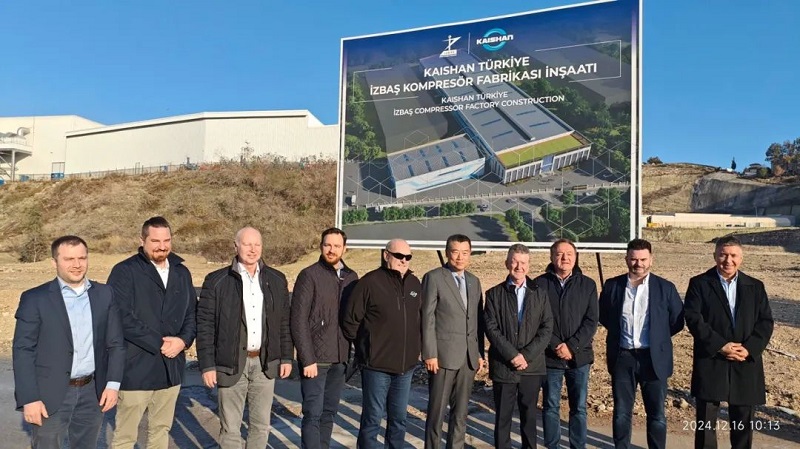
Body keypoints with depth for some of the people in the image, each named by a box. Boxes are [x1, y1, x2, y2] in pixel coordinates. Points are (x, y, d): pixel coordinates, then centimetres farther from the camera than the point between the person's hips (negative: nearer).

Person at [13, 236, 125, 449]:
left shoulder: (105, 295, 4)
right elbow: (23, 350, -6)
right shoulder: (35, 298, -5)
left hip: (92, 393, 3)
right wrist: (29, 399, -11)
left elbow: (116, 344, 5)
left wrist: (113, 383, -3)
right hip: (49, 396, -3)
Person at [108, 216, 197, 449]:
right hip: (136, 368, -5)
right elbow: (122, 318, -16)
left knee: (161, 430, 17)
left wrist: (183, 340, -7)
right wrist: (159, 344, -14)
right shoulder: (125, 271, -7)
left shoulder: (181, 272, 10)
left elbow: (192, 313, 11)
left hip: (171, 368, 5)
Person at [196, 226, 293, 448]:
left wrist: (287, 357, 6)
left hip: (265, 363, 3)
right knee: (230, 428, 7)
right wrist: (207, 365, -8)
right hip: (231, 364, -3)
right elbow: (205, 326, -5)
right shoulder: (216, 281, -5)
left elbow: (284, 322, 9)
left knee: (261, 425, 13)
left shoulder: (277, 280, 4)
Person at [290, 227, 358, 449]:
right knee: (313, 414, -1)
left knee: (329, 413, 13)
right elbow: (298, 321, -10)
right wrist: (307, 359, -14)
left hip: (339, 358, 5)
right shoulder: (309, 275, -7)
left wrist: (354, 353, 5)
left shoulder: (351, 277, 7)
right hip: (315, 358, -5)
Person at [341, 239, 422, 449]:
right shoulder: (370, 282, -11)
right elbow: (350, 320, -7)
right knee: (372, 419, 5)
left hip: (406, 366, 5)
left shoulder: (415, 284, 7)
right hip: (377, 365, -5)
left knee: (399, 419, 16)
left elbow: (421, 319, 18)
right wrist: (365, 346, 0)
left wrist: (417, 346, 11)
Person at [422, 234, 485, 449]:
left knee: (461, 412, 12)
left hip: (468, 356, 5)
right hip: (443, 354, -5)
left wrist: (480, 352, 8)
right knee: (437, 411, 4)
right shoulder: (433, 278, -6)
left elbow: (478, 320, 13)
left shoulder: (474, 281, 12)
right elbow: (427, 319, -9)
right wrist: (430, 354, -13)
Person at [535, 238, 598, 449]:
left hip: (579, 356, 1)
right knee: (550, 407, 8)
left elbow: (591, 321, -2)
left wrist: (571, 346, -12)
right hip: (550, 356, -1)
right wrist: (556, 346, -13)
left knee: (579, 408, 9)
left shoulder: (588, 285, 3)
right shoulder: (540, 284, -3)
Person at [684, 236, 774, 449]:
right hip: (710, 362, -3)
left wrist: (749, 348, -11)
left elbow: (766, 321, 3)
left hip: (746, 363, 3)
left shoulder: (755, 286, 9)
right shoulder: (699, 284, -1)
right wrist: (720, 345, -17)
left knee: (743, 421, 13)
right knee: (706, 419, 4)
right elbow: (693, 319, -9)